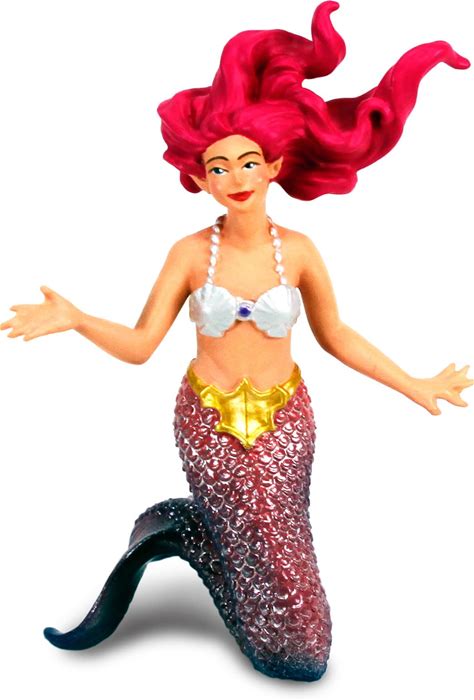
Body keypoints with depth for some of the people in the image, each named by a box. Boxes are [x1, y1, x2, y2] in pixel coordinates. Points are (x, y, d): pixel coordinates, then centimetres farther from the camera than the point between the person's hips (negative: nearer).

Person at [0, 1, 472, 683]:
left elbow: (336, 336, 3)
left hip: (283, 422, 3)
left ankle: (170, 530, 32)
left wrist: (417, 386, 1)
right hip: (209, 422, -2)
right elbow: (139, 344, -9)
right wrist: (73, 318, -25)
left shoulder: (298, 251, -7)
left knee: (262, 549, 12)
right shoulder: (190, 254, -10)